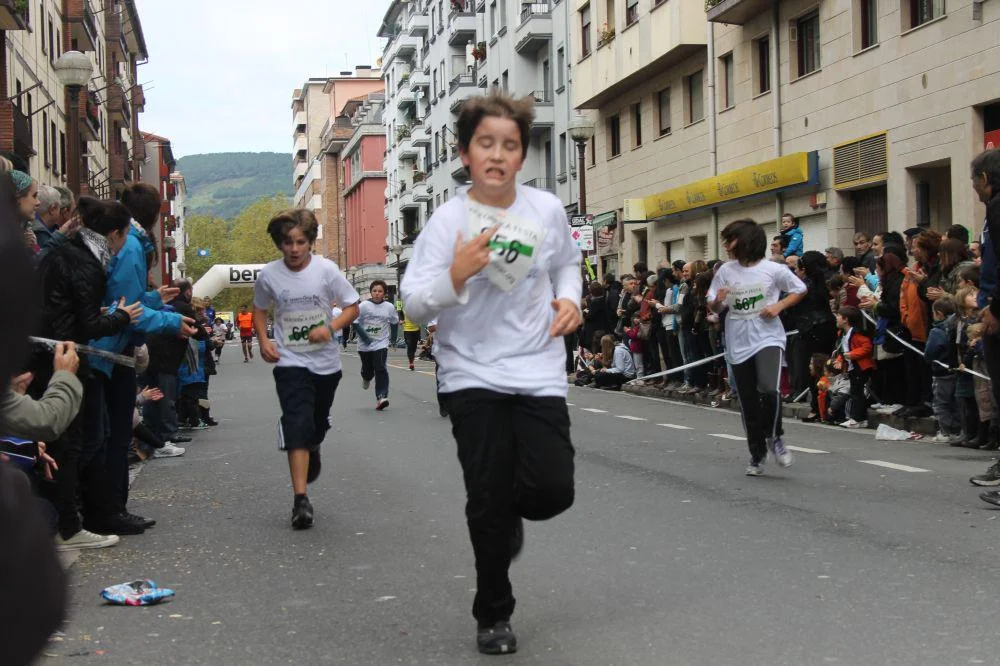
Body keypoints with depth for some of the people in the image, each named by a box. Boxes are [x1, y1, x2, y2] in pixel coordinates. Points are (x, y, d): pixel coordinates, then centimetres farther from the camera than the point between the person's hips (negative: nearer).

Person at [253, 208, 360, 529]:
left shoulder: (326, 269, -10)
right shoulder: (269, 275, -6)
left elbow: (352, 306, -3)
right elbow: (260, 310, 12)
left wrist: (330, 327, -20)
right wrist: (263, 341, -5)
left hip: (326, 362, 1)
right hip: (290, 362, -1)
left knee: (318, 424, 17)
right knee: (297, 426, -16)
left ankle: (312, 450, 55)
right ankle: (300, 499, -19)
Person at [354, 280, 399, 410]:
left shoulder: (389, 307, 1)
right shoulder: (364, 305, -6)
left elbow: (395, 322, 16)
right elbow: (355, 322, -6)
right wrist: (364, 337, -13)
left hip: (381, 344, 0)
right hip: (365, 345, 0)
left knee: (380, 370, -14)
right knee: (367, 369, 12)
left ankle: (381, 398, -16)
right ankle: (366, 378, 50)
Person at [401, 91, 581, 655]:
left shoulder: (547, 209, 0)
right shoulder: (448, 220, -8)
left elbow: (568, 262, 19)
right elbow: (415, 305, -11)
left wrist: (570, 298, 0)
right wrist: (456, 276, -28)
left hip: (538, 372, 2)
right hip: (473, 376, -2)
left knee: (552, 491, -9)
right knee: (489, 500, 0)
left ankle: (509, 514, 30)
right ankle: (493, 615, 23)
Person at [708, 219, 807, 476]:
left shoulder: (773, 270, -5)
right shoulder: (725, 271, 3)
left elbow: (800, 290, 7)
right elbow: (713, 308, 9)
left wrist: (779, 306, -8)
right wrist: (718, 301, -14)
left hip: (768, 339, -3)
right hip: (738, 345, 3)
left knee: (769, 389, -26)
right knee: (748, 404, 8)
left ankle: (774, 437, 2)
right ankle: (757, 455, 26)